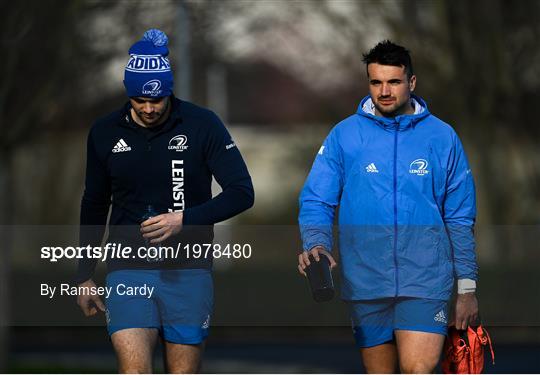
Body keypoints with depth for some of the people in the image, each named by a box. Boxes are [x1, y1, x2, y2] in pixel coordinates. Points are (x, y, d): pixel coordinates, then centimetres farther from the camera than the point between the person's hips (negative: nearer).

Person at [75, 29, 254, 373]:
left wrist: (184, 220, -20)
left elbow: (242, 192, -7)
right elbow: (94, 206, 16)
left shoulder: (202, 125, -5)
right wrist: (85, 276, 18)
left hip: (189, 270, -1)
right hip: (130, 269, 1)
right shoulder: (105, 133, 3)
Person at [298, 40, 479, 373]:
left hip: (425, 280, -1)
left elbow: (460, 218, 8)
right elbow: (316, 201, 1)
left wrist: (467, 286, 5)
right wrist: (316, 244, -20)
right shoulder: (345, 135, 3)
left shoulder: (441, 137, 4)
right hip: (366, 280, 2)